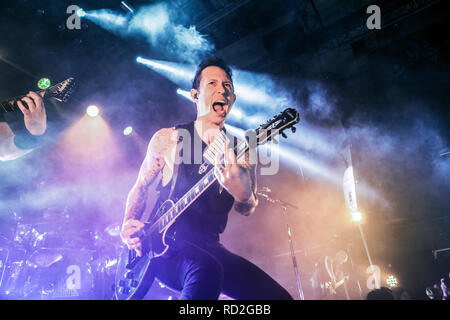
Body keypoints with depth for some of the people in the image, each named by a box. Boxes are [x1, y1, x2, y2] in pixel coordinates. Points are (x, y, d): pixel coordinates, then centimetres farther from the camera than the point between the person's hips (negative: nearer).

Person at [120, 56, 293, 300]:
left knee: (278, 295, -12)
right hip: (162, 243, -3)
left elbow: (247, 208, -3)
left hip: (209, 247, 4)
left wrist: (241, 193, -27)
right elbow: (140, 187, 10)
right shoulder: (167, 138, 3)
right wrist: (130, 224, -8)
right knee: (207, 270, -36)